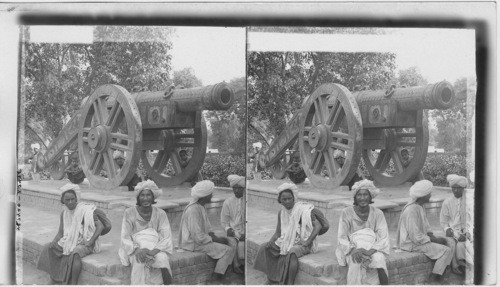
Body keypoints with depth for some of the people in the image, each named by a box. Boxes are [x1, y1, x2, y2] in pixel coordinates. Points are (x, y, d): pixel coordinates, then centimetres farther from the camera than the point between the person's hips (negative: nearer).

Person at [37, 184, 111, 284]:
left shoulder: (85, 210, -16)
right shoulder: (64, 213, 4)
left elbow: (101, 226, -21)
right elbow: (60, 233, 10)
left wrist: (89, 243, -24)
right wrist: (54, 242, -11)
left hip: (85, 244, -7)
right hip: (70, 242, 7)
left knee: (75, 254, -37)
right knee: (47, 248, -5)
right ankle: (54, 280, 1)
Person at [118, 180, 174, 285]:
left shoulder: (160, 214, 0)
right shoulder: (130, 213, -2)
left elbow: (167, 238, -8)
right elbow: (125, 238, -6)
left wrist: (154, 251, -27)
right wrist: (137, 250, -26)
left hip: (156, 249, 1)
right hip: (135, 249, -1)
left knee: (162, 258, -32)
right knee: (139, 261, -34)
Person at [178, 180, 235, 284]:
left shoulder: (200, 206, 7)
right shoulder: (193, 210, -25)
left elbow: (206, 225, 19)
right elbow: (198, 237, -27)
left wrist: (213, 236, 3)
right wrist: (214, 239, -15)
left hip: (200, 239, 10)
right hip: (194, 244, -10)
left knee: (225, 241, 14)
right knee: (229, 250, -13)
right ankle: (217, 277, -1)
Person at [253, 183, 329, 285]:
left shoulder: (303, 209, -15)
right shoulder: (281, 213, 5)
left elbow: (318, 226, -20)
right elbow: (277, 233, 12)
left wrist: (307, 242, -24)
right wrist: (270, 241, -8)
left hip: (302, 244, -7)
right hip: (287, 242, 7)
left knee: (291, 253, -38)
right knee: (264, 248, -6)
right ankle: (271, 280, -2)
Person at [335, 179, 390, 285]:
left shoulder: (377, 213, -2)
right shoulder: (346, 213, -5)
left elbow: (383, 238, -8)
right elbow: (342, 238, -6)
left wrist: (370, 251, -25)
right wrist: (353, 250, -25)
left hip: (373, 249, 1)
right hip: (352, 249, -1)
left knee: (378, 259, -31)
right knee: (356, 262, -33)